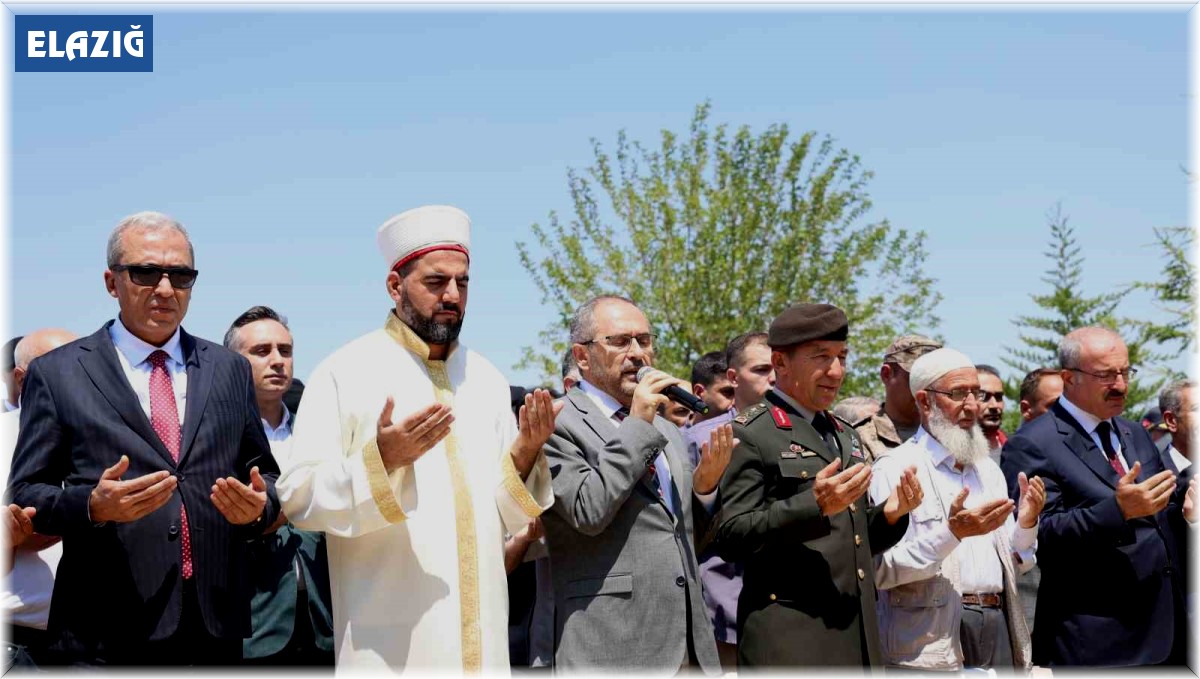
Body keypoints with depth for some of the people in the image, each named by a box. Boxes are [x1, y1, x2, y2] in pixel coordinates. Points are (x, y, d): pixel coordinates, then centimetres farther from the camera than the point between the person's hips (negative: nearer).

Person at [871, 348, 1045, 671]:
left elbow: (1011, 564, 17)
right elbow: (881, 571, -14)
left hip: (998, 630, 6)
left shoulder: (989, 469, 15)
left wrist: (1026, 523, -1)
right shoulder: (896, 468, -5)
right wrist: (951, 532, -22)